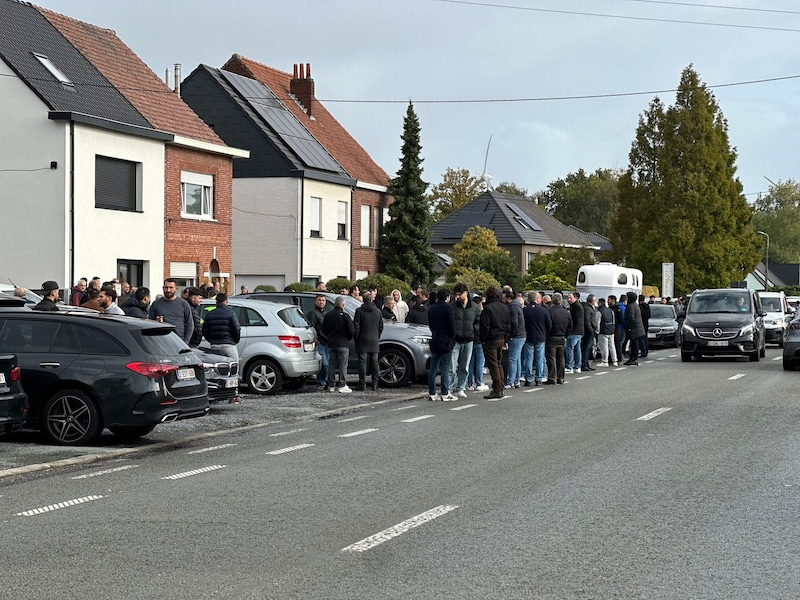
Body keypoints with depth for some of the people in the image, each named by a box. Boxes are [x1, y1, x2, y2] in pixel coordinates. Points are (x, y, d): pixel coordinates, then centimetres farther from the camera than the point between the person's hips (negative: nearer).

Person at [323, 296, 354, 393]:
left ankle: (331, 385, 10)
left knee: (331, 365, 9)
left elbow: (323, 330, 10)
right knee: (343, 365, -2)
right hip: (343, 344, -5)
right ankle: (342, 385, -6)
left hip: (331, 344, 5)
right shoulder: (345, 316, -10)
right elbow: (351, 331, -11)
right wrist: (348, 338, 9)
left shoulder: (328, 315, 5)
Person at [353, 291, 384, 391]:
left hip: (362, 342, -4)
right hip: (374, 342, 4)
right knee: (374, 362, 8)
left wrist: (356, 338, 4)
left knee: (362, 362, -2)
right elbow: (381, 327, 12)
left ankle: (362, 384, -6)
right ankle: (375, 385, 7)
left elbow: (356, 327, -7)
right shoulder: (378, 311, 7)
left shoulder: (359, 311, -7)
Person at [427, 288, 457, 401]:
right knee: (445, 368, -5)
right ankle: (445, 394, -7)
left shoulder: (431, 308, 10)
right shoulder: (447, 307, -10)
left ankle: (432, 393, 9)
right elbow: (452, 325, -11)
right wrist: (452, 339, 1)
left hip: (434, 341, 6)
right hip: (446, 341, -6)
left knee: (433, 368, 9)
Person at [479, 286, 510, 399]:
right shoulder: (505, 307, 10)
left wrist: (482, 340, -6)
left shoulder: (488, 308, -14)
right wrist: (506, 340, 19)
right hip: (501, 339, 7)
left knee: (493, 365, -5)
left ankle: (497, 390, -7)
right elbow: (508, 325, 15)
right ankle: (501, 389, 17)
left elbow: (485, 326, -16)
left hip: (491, 340, -7)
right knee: (499, 364, 16)